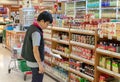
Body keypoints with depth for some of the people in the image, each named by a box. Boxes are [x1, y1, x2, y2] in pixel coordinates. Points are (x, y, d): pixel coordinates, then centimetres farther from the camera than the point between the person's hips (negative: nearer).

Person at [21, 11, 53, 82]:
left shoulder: (31, 27, 6)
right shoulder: (36, 32, -23)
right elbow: (35, 50, -25)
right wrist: (40, 64, -21)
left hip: (31, 60, 9)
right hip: (36, 62, -9)